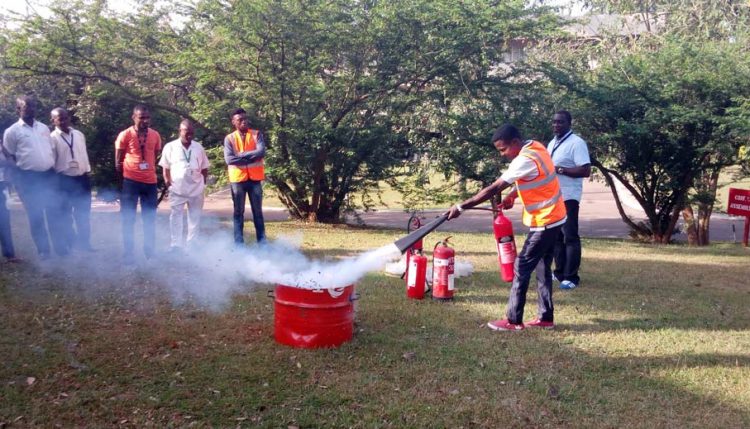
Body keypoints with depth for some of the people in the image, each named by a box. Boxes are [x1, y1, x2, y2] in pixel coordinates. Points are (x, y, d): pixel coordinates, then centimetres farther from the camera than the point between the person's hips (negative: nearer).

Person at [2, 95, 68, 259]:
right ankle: (43, 250, 10)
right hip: (28, 178, -4)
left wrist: (52, 167, 10)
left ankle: (61, 246, 14)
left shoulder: (43, 128, 11)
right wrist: (18, 176, -3)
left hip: (49, 175, 4)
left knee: (54, 212, 7)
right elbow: (9, 157, 0)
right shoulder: (12, 131, -3)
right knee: (35, 216, 2)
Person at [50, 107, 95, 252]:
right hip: (64, 180, -4)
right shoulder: (53, 138, -7)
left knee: (84, 213, 10)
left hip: (82, 178, 4)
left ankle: (84, 242, 20)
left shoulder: (79, 135, 9)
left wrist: (88, 173, 11)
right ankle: (70, 244, 16)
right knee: (66, 215, 7)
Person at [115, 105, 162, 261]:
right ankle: (128, 253, 10)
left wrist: (150, 170, 9)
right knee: (128, 218, 3)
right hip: (131, 181, -3)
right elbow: (118, 162, -1)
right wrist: (128, 172, 4)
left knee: (150, 218, 10)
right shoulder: (125, 135, -7)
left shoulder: (155, 135, 4)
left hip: (150, 181, 4)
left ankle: (149, 251, 21)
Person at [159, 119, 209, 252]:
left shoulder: (199, 147, 7)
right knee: (176, 217, 0)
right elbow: (165, 167, 3)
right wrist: (168, 181, -5)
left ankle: (192, 244, 18)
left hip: (196, 189, 3)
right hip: (177, 189, -2)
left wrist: (203, 181, 4)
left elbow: (204, 168, 13)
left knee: (195, 217, 8)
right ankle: (176, 244, 6)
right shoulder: (170, 147, -1)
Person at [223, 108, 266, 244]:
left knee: (258, 211, 8)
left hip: (255, 178, 0)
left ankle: (262, 241, 14)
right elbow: (229, 159, -12)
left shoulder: (256, 134, 3)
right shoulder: (229, 138, 1)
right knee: (238, 212, 6)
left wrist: (241, 155, -13)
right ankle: (239, 243, 12)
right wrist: (251, 158, -13)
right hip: (238, 179, 0)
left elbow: (261, 152, -13)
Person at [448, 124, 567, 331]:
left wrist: (461, 207, -22)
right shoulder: (536, 147, 4)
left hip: (544, 222, -9)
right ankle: (546, 317, 20)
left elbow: (493, 189, -25)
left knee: (521, 268, -4)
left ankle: (513, 320, 3)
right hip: (553, 218, 9)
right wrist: (512, 196, 9)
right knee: (542, 267, 14)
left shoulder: (525, 160, -24)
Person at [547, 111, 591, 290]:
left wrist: (561, 169, -23)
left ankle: (571, 277, 0)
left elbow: (586, 171, -20)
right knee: (556, 236, 14)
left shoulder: (577, 143, -12)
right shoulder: (552, 143, 15)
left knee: (570, 237, -5)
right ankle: (560, 272, 24)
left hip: (568, 198, -9)